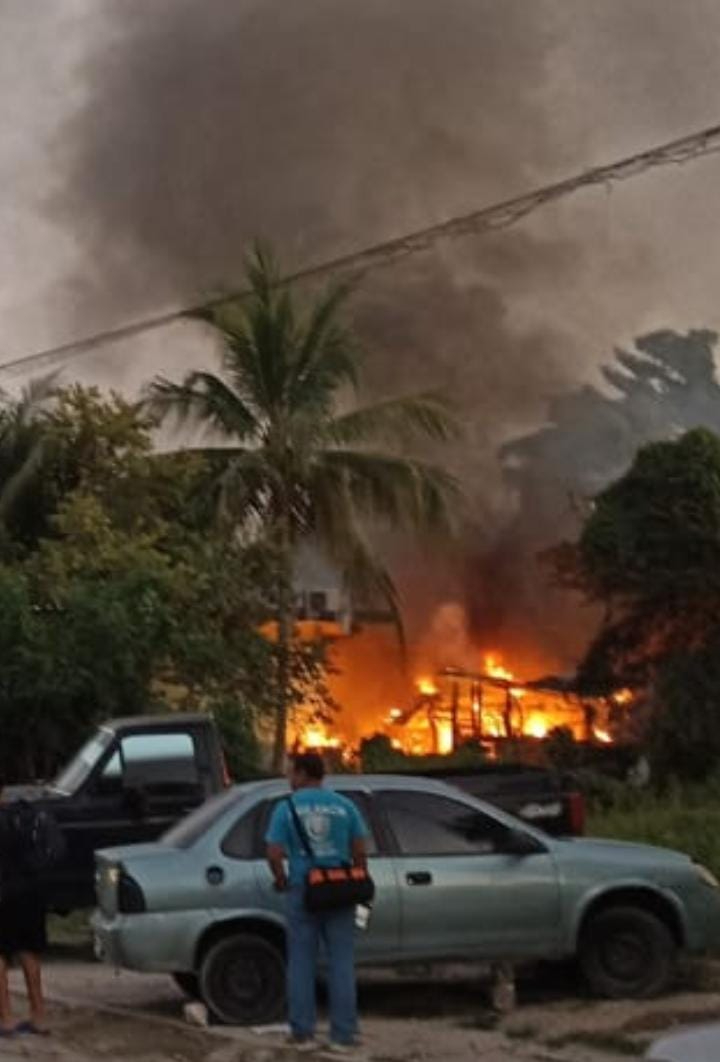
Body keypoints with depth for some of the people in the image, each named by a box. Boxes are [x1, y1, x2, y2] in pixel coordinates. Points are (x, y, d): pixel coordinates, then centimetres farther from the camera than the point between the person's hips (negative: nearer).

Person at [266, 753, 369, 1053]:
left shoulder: (287, 807, -3)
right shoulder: (344, 806, 2)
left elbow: (274, 854, -9)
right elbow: (360, 852, 0)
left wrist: (282, 880, 8)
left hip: (302, 891, -1)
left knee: (301, 964, 9)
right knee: (341, 964, 6)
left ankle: (302, 1033, 12)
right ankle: (342, 1036, 7)